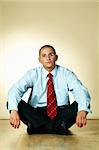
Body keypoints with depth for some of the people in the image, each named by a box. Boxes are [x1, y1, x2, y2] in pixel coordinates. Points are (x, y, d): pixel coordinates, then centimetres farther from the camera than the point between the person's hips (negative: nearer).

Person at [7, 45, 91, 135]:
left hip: (62, 114, 0)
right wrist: (14, 110, -36)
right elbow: (16, 89, -15)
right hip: (37, 115, 0)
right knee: (18, 104, -24)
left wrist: (82, 110, -37)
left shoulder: (66, 73, 0)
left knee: (79, 105, -25)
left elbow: (81, 91, -14)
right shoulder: (33, 74, 0)